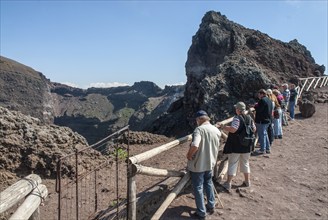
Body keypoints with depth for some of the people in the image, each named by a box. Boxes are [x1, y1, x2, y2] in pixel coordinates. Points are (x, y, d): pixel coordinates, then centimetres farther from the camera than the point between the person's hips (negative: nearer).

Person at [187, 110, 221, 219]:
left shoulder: (199, 129, -21)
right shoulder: (217, 130, 1)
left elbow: (195, 145, -35)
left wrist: (189, 155, -19)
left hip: (198, 164, -7)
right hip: (210, 163, 7)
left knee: (198, 188, 8)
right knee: (208, 183, 25)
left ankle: (201, 212, 20)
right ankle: (211, 206, 38)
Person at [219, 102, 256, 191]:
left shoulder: (237, 118, -17)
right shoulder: (249, 118, 5)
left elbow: (233, 129, -29)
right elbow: (254, 129, 13)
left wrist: (223, 127, -17)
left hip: (235, 146, -6)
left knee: (232, 164, 2)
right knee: (245, 163, 20)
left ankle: (228, 183, 6)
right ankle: (247, 181, 29)